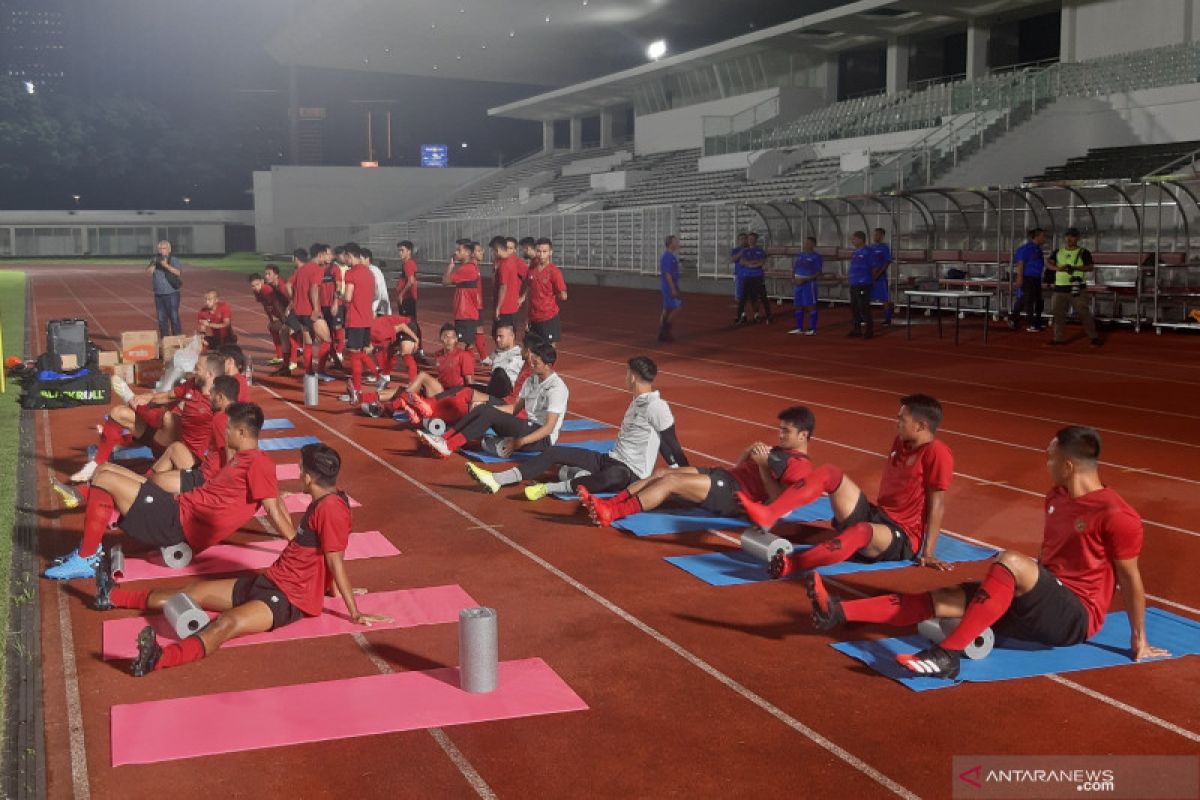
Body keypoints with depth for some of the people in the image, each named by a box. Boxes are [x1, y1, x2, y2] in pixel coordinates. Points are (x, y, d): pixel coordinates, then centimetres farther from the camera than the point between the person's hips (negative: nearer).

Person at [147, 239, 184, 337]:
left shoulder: (175, 261, -1)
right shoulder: (154, 260, 12)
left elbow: (179, 272, -18)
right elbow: (148, 272, -1)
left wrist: (166, 265, -25)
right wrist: (154, 263, -15)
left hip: (172, 294, -4)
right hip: (158, 295, 4)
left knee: (174, 318, -8)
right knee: (161, 319, 7)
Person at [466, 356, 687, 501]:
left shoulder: (657, 407, -14)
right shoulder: (637, 402, 14)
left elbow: (672, 445, -12)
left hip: (632, 474, -9)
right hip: (610, 459, 10)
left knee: (612, 476, -46)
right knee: (554, 452, -1)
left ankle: (548, 488, -42)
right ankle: (496, 479, -8)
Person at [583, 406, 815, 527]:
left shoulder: (800, 466, -2)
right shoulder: (780, 452, 28)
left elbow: (779, 500, -17)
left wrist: (763, 465, -17)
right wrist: (750, 451, 12)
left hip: (733, 494, -10)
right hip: (723, 476, 10)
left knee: (670, 481, -22)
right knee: (661, 474, -6)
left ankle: (611, 514, -28)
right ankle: (608, 504, -15)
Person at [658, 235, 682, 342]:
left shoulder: (670, 256, 14)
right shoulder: (668, 257, -17)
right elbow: (667, 274, -21)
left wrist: (674, 288, 22)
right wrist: (673, 289, -23)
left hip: (669, 287, 10)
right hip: (670, 287, -10)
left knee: (666, 310, 9)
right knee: (677, 308, -8)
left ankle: (662, 334, 11)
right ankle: (665, 330, -4)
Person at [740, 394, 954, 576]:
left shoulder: (937, 453, -13)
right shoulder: (901, 442, 12)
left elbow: (937, 504, -17)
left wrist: (928, 554, -19)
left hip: (903, 537, -8)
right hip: (875, 515, 8)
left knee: (862, 530, -43)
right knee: (829, 472, -9)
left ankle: (790, 564, -65)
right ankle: (768, 514, -31)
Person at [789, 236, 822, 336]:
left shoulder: (816, 256, -6)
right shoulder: (799, 255, 14)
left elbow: (818, 273, -11)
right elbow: (794, 268, 19)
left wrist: (805, 279, -19)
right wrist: (793, 278, -1)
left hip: (809, 283, -7)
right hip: (798, 283, 7)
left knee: (811, 306, -3)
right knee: (798, 306, 9)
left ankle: (813, 329, 2)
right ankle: (799, 328, 18)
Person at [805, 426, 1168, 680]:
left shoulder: (1115, 515, -16)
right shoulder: (1057, 497, 10)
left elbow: (1130, 577, -10)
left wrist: (1138, 639, -5)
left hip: (1077, 617, -8)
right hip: (1046, 603, 8)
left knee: (1010, 560, -34)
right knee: (946, 598, -8)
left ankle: (946, 656, -39)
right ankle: (838, 612, -17)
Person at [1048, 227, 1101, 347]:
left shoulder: (1083, 252, -1)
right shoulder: (1057, 252, 10)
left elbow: (1091, 267, -8)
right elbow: (1049, 264, -2)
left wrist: (1075, 268, -23)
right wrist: (1058, 268, -24)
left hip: (1077, 287, -4)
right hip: (1060, 287, 4)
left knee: (1083, 313, -6)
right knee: (1058, 312, 6)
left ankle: (1094, 337, 1)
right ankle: (1059, 338, 16)